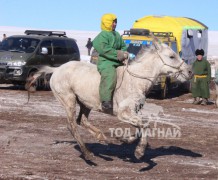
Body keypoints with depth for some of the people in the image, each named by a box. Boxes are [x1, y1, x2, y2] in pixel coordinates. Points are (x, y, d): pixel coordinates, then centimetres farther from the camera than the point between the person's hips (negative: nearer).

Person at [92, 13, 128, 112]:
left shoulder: (117, 35, 20)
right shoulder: (102, 36, -7)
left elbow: (123, 46, 27)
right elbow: (103, 49, -20)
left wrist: (124, 53, 3)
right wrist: (118, 54, -20)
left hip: (118, 63, 9)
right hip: (106, 62, -9)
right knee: (110, 77, -33)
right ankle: (106, 102, -35)